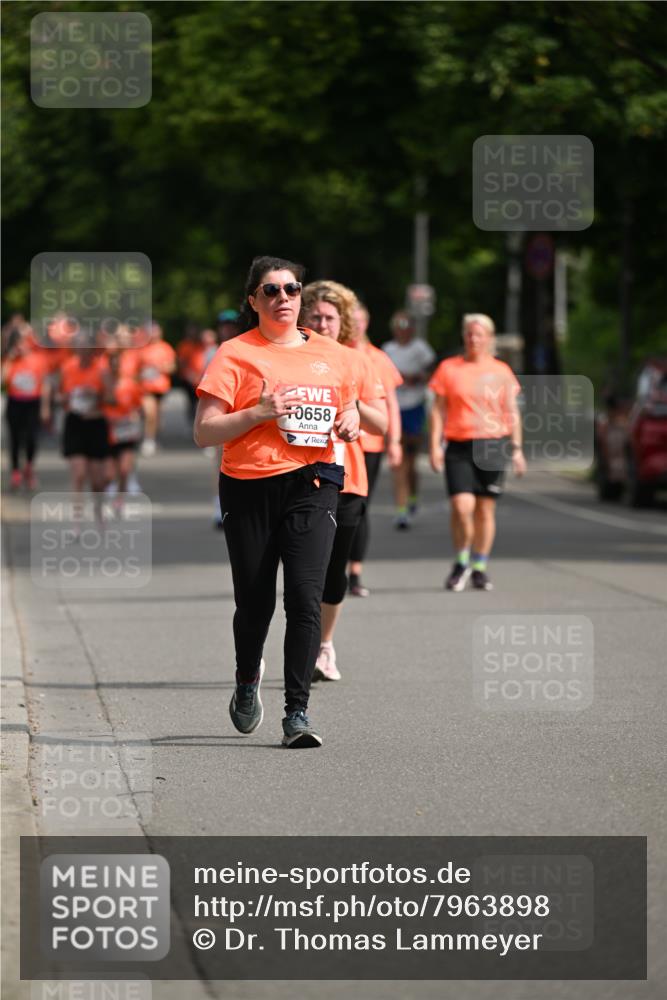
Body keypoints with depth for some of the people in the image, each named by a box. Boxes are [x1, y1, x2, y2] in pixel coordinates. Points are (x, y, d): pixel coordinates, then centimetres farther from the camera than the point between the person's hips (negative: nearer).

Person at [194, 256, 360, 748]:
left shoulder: (332, 354, 12)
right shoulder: (235, 354, 0)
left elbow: (348, 410, 27)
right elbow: (204, 433, -4)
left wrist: (351, 422, 3)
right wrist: (258, 412, -17)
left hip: (311, 485, 1)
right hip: (248, 488, -1)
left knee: (306, 596, -14)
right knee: (255, 602, 5)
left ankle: (297, 713, -11)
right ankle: (248, 680, 37)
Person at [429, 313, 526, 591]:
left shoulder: (501, 371, 8)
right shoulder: (448, 368, 5)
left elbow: (512, 412, 11)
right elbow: (438, 409, 6)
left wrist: (516, 448, 4)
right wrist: (435, 445, -2)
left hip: (493, 445, 1)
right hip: (459, 445, -1)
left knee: (486, 508, 4)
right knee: (462, 505, -14)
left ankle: (479, 568, 15)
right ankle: (462, 562, 8)